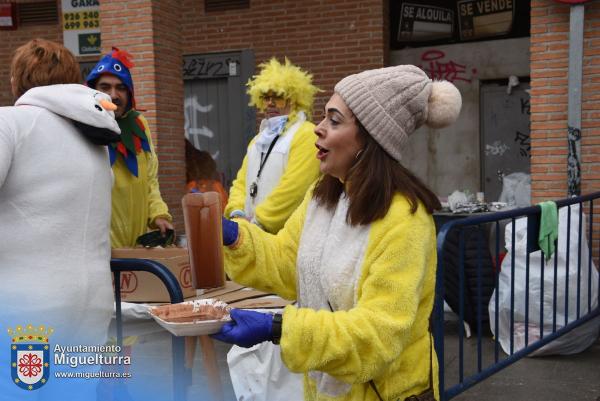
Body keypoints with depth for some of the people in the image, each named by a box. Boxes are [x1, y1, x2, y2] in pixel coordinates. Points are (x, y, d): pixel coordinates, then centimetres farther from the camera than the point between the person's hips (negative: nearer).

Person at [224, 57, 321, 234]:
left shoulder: (306, 135, -8)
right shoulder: (259, 139, 21)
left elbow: (293, 188, -19)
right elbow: (241, 181, 15)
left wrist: (259, 222, -17)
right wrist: (236, 212, -5)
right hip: (255, 232, 8)